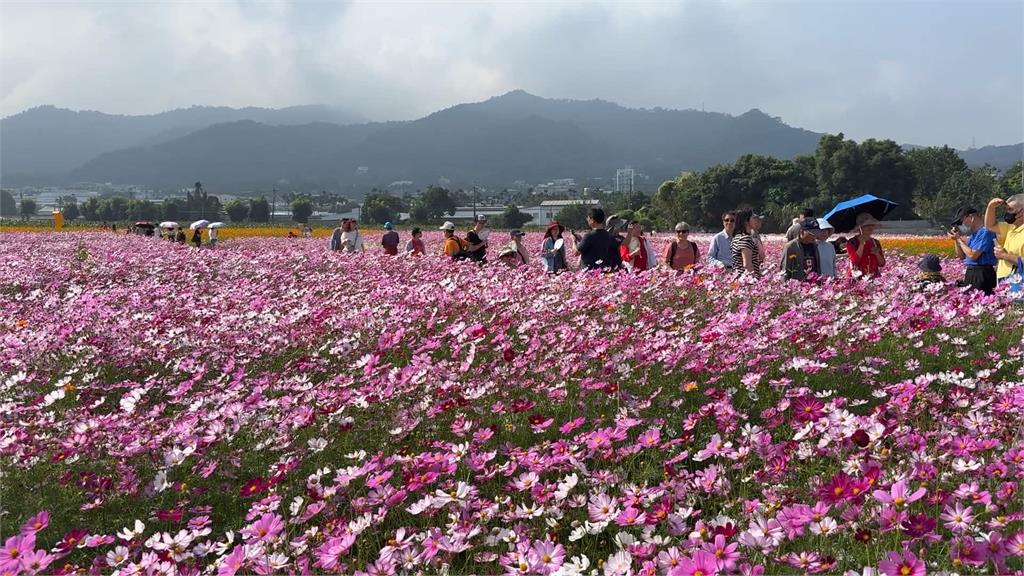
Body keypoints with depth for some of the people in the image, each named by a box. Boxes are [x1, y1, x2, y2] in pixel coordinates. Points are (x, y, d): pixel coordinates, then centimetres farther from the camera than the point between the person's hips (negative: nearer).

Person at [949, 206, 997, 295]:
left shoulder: (985, 232, -12)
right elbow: (961, 256, 21)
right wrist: (955, 239, 8)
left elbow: (973, 255, -19)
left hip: (982, 274, -9)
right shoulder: (973, 234, 16)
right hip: (970, 273, 9)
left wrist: (959, 239, -8)